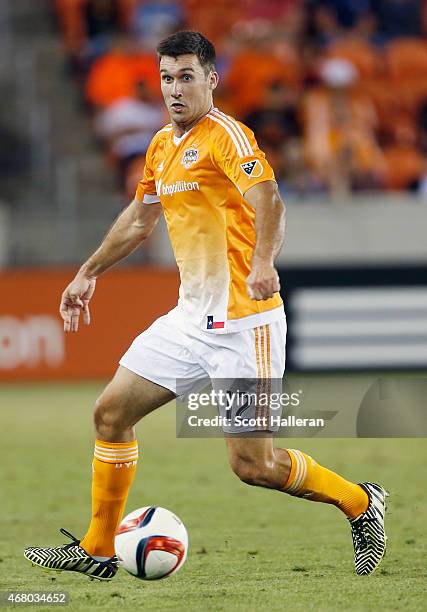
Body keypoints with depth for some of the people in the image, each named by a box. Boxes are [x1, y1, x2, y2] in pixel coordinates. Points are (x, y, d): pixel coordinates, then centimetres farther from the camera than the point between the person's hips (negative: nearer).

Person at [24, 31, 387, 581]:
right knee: (111, 413, 7)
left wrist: (262, 263, -44)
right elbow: (139, 219, 29)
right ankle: (97, 551, 17)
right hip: (192, 319, 8)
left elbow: (267, 200, -27)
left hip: (243, 323, -8)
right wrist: (89, 275, 32)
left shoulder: (226, 135, -12)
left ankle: (359, 502, 12)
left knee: (252, 463, -10)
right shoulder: (162, 146, 14)